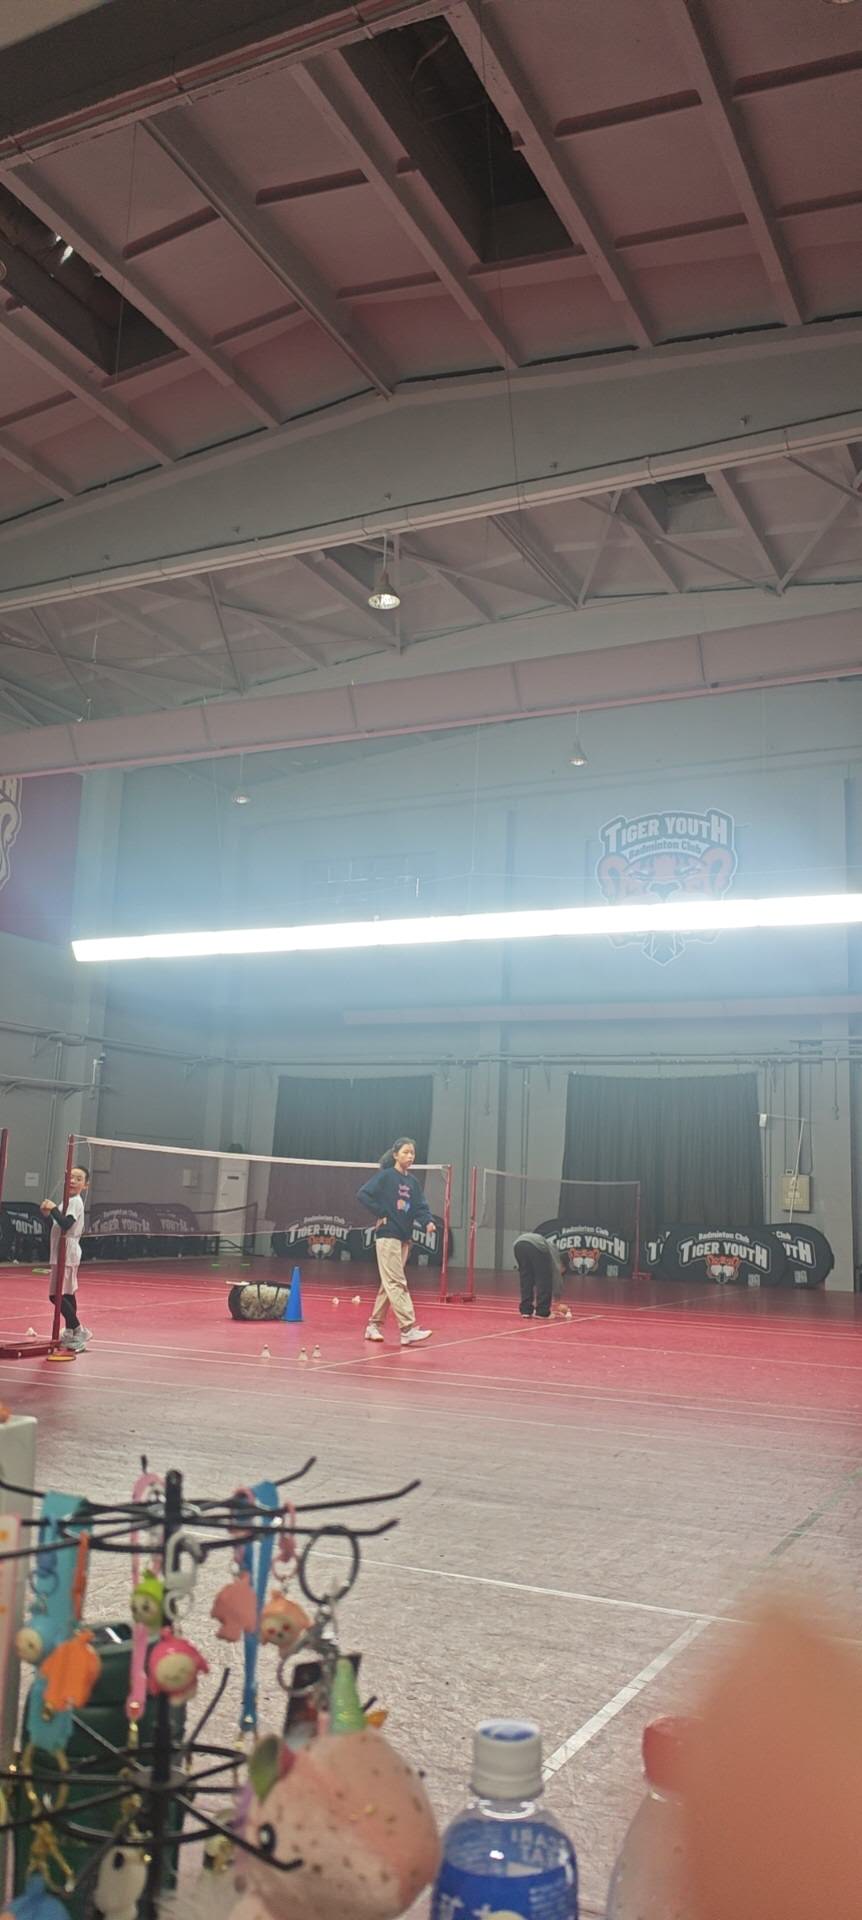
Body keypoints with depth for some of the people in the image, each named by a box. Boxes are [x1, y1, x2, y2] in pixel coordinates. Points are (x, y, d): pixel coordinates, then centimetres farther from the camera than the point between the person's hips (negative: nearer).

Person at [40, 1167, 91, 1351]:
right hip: (64, 1254, 10)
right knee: (67, 1293, 15)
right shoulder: (69, 1201, 15)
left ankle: (79, 1331, -12)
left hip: (67, 1254, -10)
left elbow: (65, 1224, -26)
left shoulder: (75, 1202, -13)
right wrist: (47, 1214, 2)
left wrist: (53, 1209, -20)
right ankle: (70, 1331, 23)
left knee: (56, 1295, -13)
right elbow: (57, 1226, 17)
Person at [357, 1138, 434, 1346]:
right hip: (387, 1235, -7)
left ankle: (374, 1325, 21)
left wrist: (428, 1221, -13)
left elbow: (420, 1207, 7)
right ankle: (408, 1329, -15)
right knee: (397, 1283, -11)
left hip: (404, 1237, 7)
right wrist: (381, 1214, -13)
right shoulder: (385, 1176, -6)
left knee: (390, 1284, 12)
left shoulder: (413, 1181, 12)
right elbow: (363, 1194, -11)